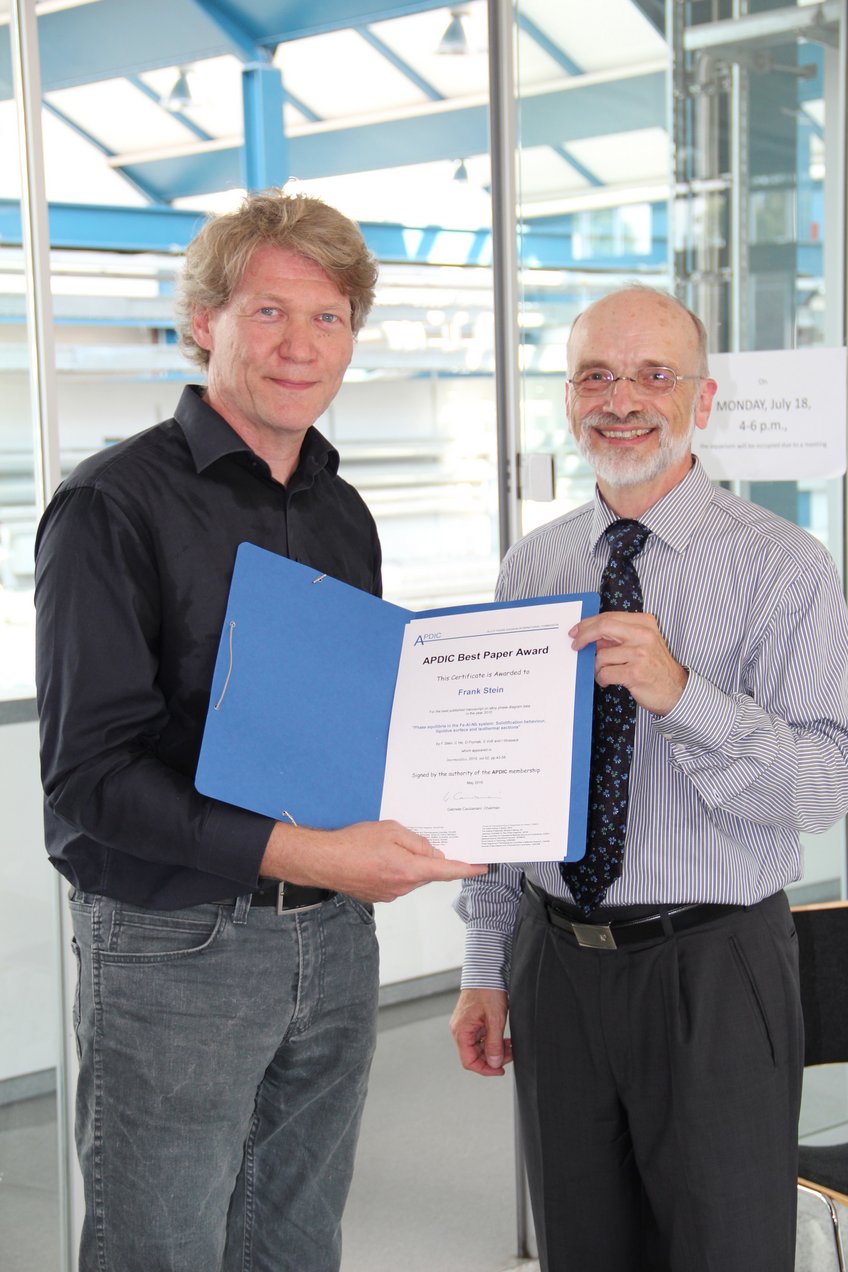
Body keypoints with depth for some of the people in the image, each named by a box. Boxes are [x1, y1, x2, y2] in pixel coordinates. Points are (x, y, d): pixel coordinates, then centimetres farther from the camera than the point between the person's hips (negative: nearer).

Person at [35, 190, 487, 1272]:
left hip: (333, 939, 7)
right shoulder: (114, 504, -11)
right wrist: (297, 853, -26)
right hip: (172, 944, -6)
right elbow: (90, 774, -18)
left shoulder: (343, 514, 12)